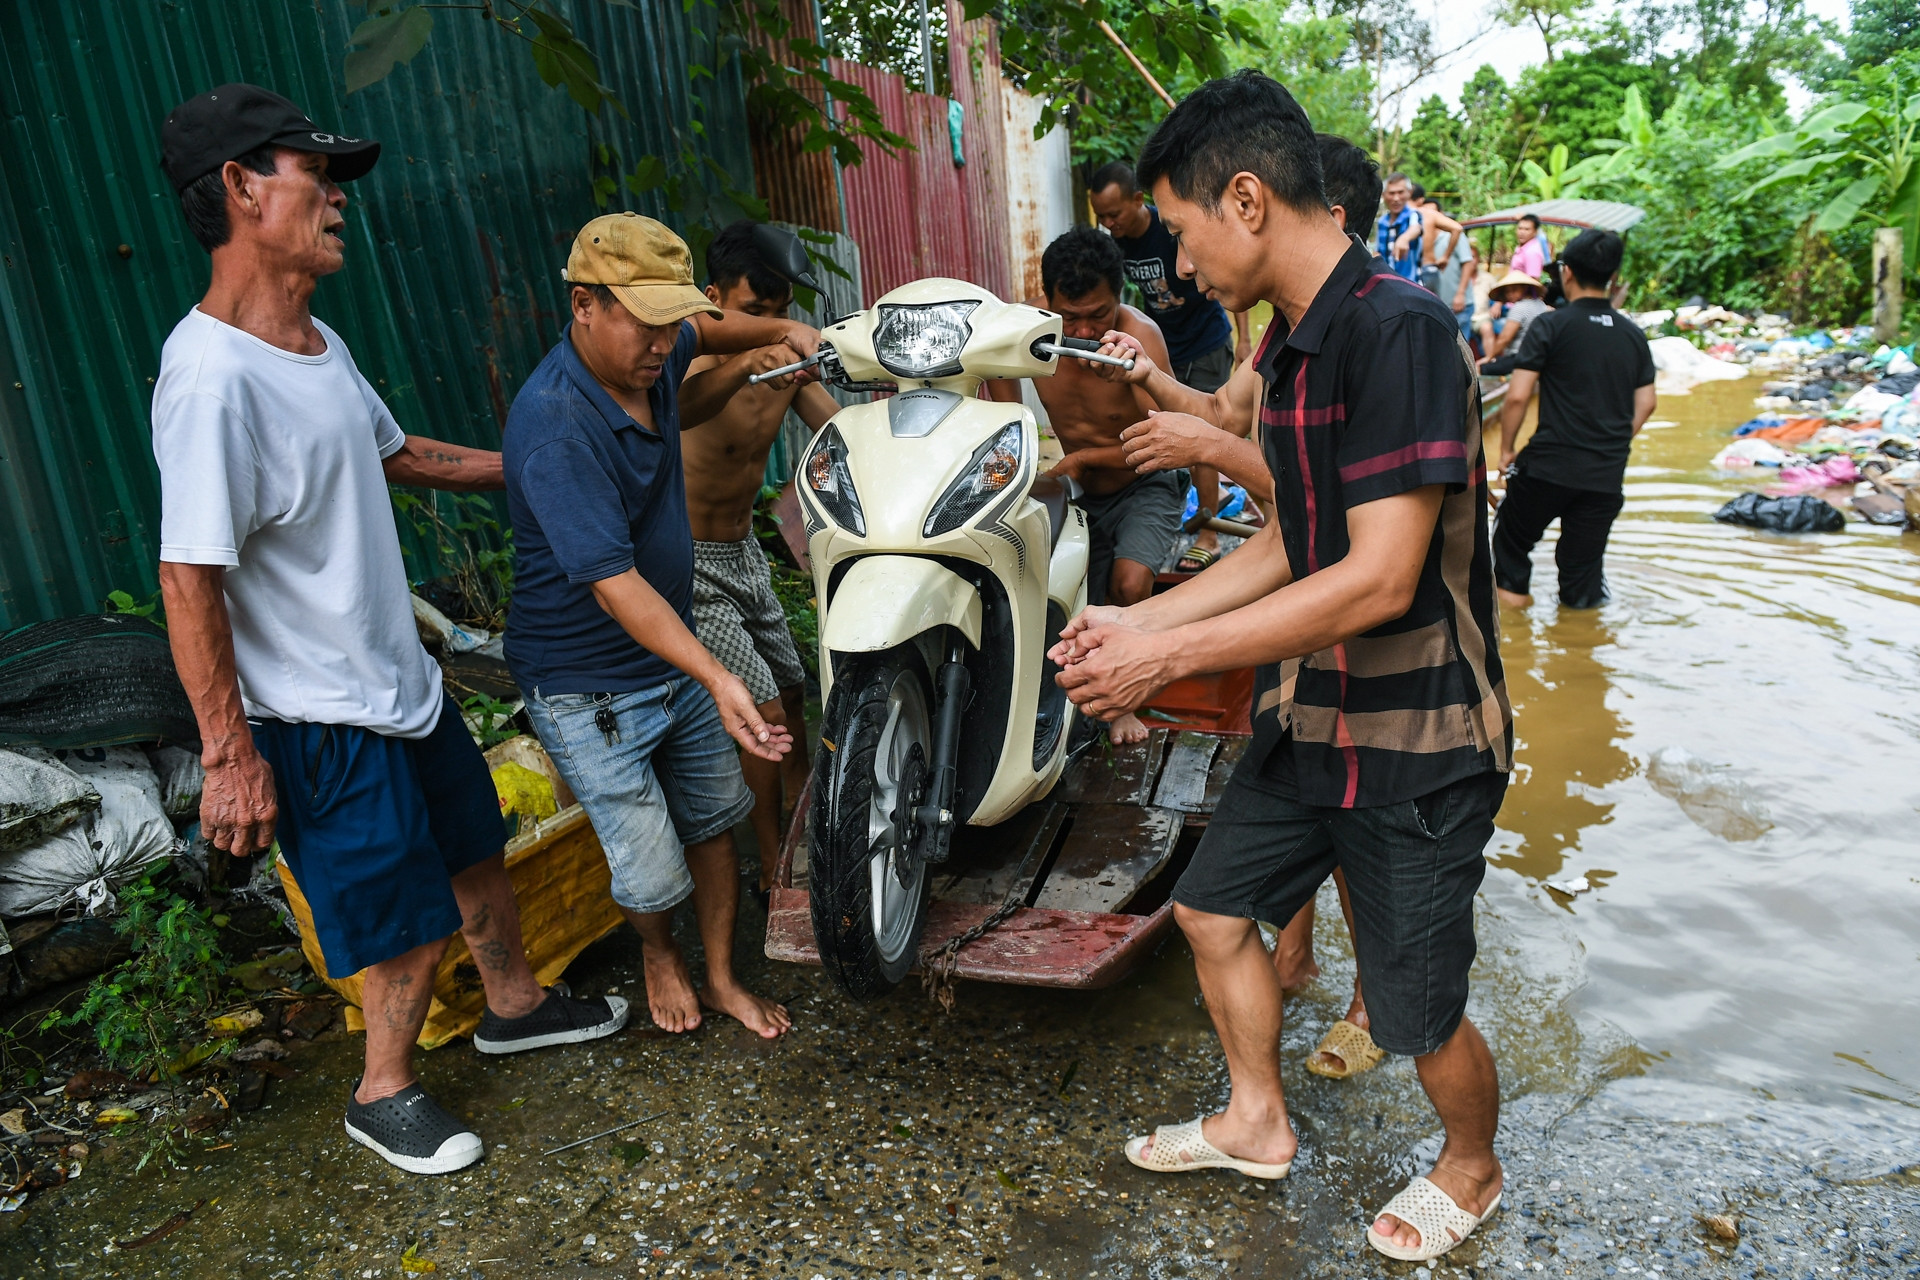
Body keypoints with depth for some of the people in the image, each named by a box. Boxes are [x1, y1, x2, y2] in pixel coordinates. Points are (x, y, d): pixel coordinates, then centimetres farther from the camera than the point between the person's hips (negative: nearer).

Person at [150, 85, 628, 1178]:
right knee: (413, 917, 6)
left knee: (476, 849, 23)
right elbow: (190, 579, -24)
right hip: (323, 719, -9)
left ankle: (517, 1004, 47)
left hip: (402, 676, 9)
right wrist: (229, 757, -21)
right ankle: (386, 1094, 33)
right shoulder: (210, 373, -25)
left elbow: (398, 455, 21)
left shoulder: (320, 344, 4)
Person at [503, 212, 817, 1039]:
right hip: (588, 686, -8)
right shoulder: (554, 428, -29)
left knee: (715, 820, 17)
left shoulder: (651, 354, -4)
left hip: (676, 654, 8)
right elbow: (615, 584, -35)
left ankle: (723, 979, 37)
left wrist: (780, 331, 9)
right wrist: (717, 677, -44)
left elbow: (705, 328, 24)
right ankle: (658, 952, 34)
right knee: (654, 872, -2)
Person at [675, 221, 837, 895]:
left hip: (744, 553, 8)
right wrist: (740, 366, -63)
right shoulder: (696, 362, -23)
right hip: (690, 564, -8)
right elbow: (675, 412, -45)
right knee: (764, 710, -10)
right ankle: (775, 869, 7)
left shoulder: (786, 362, -1)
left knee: (792, 692, 16)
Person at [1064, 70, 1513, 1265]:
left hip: (1419, 739, -9)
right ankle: (1257, 1122, 42)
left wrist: (1169, 655, -24)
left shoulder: (1401, 330, -23)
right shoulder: (1292, 343, 7)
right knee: (1215, 906, 18)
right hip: (1308, 717, 9)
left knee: (1420, 1016, 8)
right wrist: (1138, 617, 6)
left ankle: (1472, 1172, 40)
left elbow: (1381, 578, -29)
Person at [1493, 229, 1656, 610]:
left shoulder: (1551, 326, -7)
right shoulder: (1633, 335, 9)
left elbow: (1517, 396, -13)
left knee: (1513, 539, 17)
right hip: (1608, 475, 5)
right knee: (1584, 561, 13)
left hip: (1548, 465, -4)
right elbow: (1645, 406, 12)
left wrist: (1506, 449, -1)